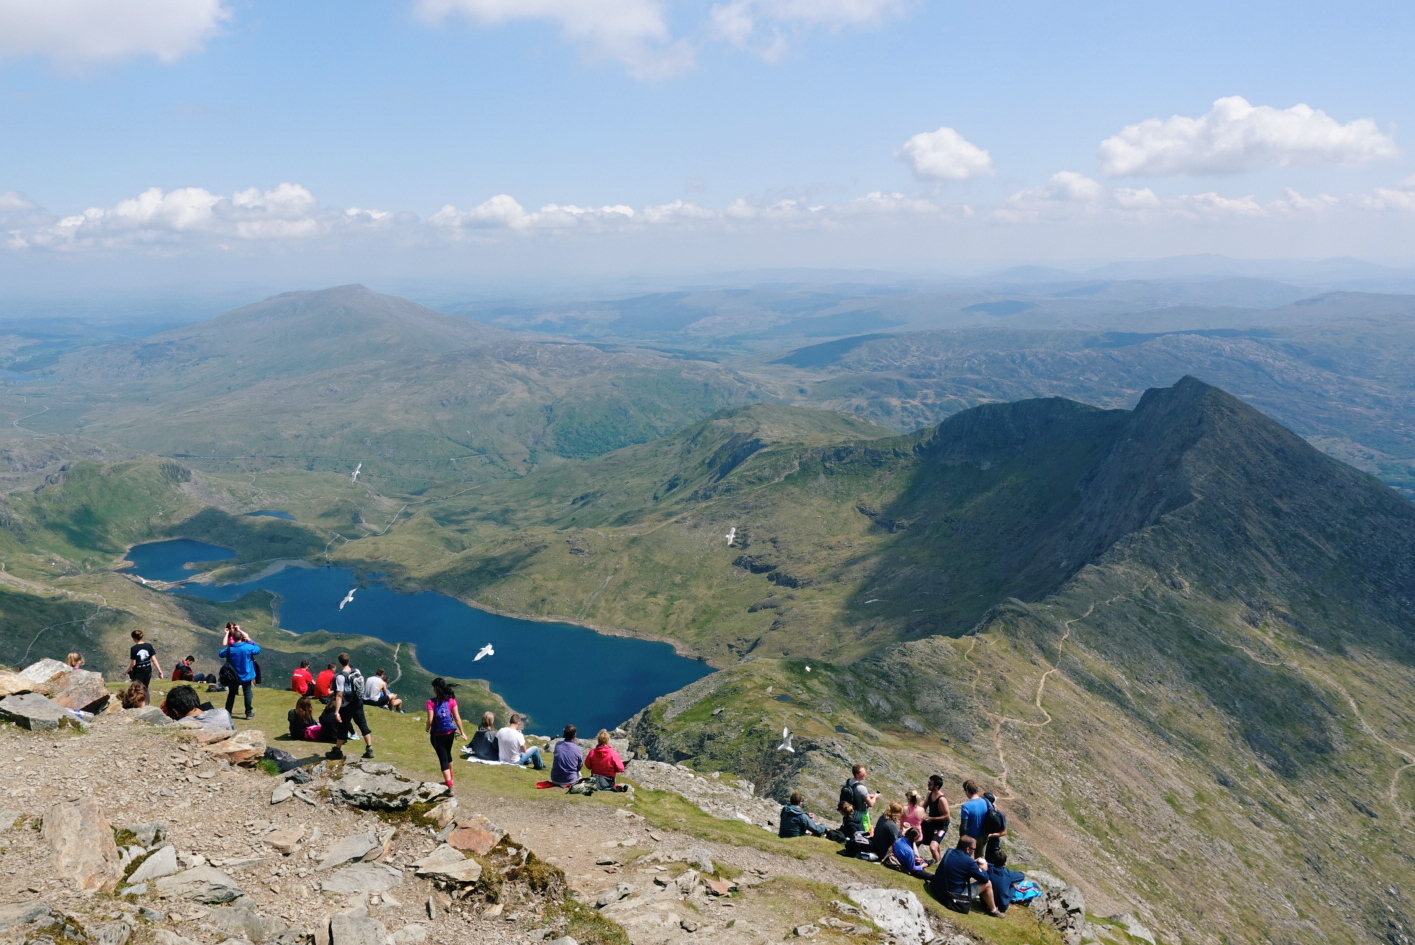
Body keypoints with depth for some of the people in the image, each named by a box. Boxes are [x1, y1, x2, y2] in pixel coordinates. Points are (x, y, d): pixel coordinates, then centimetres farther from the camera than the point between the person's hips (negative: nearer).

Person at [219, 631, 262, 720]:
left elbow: (220, 654, 7)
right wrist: (250, 641, 12)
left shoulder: (229, 649, -12)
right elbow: (257, 649, 4)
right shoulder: (248, 647, -15)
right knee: (247, 693, 4)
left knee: (231, 694, 14)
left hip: (233, 676, 1)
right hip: (246, 676, -1)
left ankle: (227, 712, 20)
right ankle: (249, 713, 4)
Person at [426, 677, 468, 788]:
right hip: (450, 732, 4)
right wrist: (462, 732, 3)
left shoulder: (431, 702, -14)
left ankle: (450, 786, -7)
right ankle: (450, 778, 47)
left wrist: (427, 730, 4)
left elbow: (430, 720, -16)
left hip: (437, 734, -4)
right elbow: (457, 718, -3)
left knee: (443, 758, 1)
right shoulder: (451, 700, -4)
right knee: (448, 754, 27)